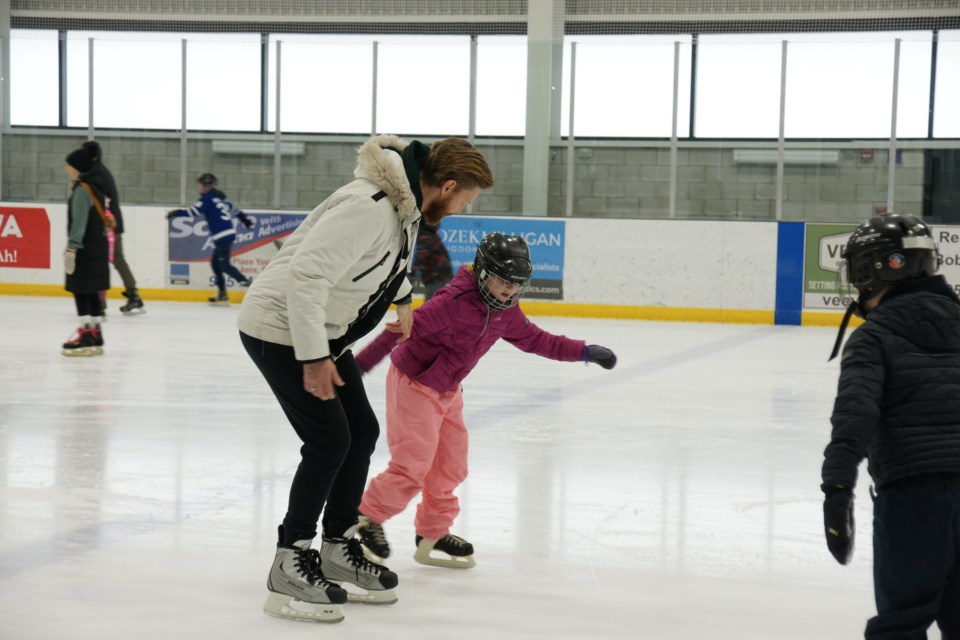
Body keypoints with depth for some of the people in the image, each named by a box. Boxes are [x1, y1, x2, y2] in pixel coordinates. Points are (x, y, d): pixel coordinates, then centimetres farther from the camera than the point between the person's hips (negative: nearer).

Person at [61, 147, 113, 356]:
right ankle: (94, 336, 15)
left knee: (80, 290, -7)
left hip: (86, 249, -10)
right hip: (98, 246, 10)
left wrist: (72, 247, -24)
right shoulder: (95, 187, 16)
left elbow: (79, 221, -21)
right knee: (90, 291, 12)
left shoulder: (82, 189, -14)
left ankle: (86, 334, -9)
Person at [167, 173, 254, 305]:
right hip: (228, 234, 9)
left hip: (222, 235, -9)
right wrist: (245, 218, 41)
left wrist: (176, 213, -6)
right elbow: (233, 208, 29)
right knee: (215, 263, 12)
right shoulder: (221, 197, 17)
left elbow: (193, 212, -13)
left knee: (224, 264, -9)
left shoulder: (208, 198, -8)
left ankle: (246, 282, -15)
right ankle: (222, 294, 12)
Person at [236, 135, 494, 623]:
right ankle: (289, 568, -3)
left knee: (362, 432, 12)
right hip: (280, 330, -10)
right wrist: (313, 356, -31)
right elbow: (306, 273, -34)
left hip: (323, 331, 10)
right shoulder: (368, 207, -29)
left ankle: (338, 550, 25)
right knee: (329, 440, -12)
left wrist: (403, 298, 40)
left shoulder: (407, 204, 3)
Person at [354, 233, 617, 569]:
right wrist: (362, 363, -34)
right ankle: (366, 518, 9)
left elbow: (535, 340, 12)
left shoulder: (505, 313, -2)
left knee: (450, 465, 12)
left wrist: (584, 351, 10)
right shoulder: (455, 301, -29)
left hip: (447, 391, 9)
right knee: (412, 465, -11)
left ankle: (433, 535, 27)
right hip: (413, 383, -8)